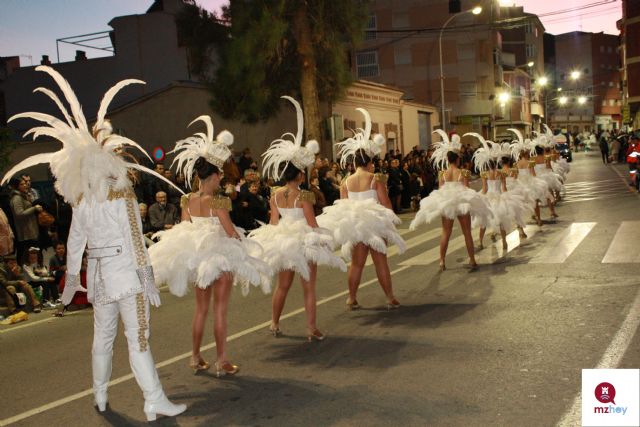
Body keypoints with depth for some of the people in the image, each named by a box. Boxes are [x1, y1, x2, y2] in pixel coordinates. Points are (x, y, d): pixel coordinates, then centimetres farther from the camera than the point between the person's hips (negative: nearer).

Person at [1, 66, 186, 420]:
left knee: (103, 336, 17)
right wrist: (147, 277, -11)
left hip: (98, 273, 6)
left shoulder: (82, 201, 5)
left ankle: (100, 397, 30)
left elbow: (75, 242, 10)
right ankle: (154, 402, -2)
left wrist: (72, 277, 19)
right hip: (126, 272, -6)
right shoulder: (123, 196, -12)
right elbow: (135, 240, -14)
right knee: (137, 338, -5)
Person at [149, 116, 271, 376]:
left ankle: (196, 357, 23)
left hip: (196, 256, 6)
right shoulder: (218, 201, -18)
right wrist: (243, 244, 0)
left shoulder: (187, 200, -1)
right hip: (220, 256, -6)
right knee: (220, 310, 2)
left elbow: (183, 230, 4)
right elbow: (231, 232, -16)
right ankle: (221, 361, 7)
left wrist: (193, 247, 16)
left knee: (201, 308, 17)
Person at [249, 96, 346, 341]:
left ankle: (275, 324, 31)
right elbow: (312, 224, -14)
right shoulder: (303, 196, -16)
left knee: (283, 286, 20)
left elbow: (273, 221, 3)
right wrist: (321, 238, -2)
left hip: (282, 242, 6)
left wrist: (278, 238, 15)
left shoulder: (275, 195, -1)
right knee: (309, 288, 4)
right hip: (304, 242, -5)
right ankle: (312, 329, 8)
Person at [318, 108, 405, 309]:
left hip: (354, 226, 3)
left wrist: (349, 222, 13)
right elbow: (386, 205, -12)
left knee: (356, 263, 13)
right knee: (381, 262, 6)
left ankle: (352, 298, 20)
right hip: (375, 224, -3)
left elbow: (343, 207, 3)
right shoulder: (376, 179, -9)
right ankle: (390, 298, 12)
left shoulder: (345, 183, -1)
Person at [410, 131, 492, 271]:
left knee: (446, 234, 11)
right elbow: (466, 189, -10)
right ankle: (472, 261, 11)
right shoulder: (463, 172, -8)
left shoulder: (442, 173, -2)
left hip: (445, 204, 2)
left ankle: (442, 261, 9)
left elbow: (440, 190, 2)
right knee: (467, 233, 8)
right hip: (462, 204, -2)